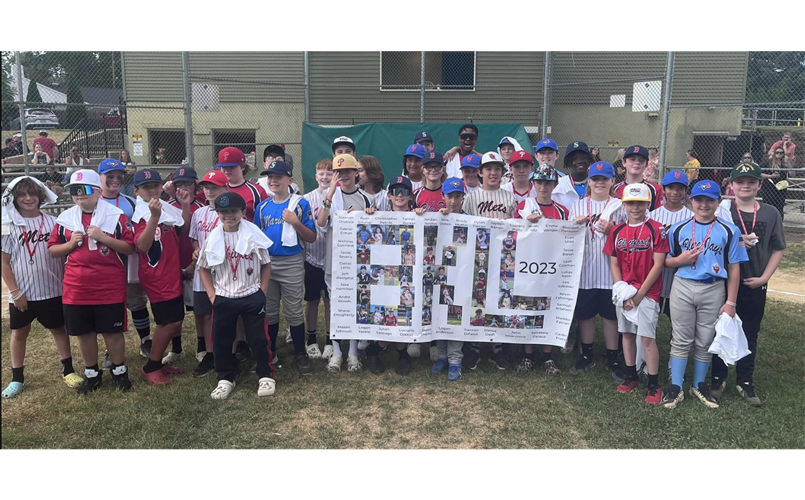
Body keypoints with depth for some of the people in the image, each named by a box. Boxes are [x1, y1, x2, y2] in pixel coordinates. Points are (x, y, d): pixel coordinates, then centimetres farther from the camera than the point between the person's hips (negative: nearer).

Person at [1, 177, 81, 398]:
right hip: (22, 293, 0)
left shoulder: (51, 222, -1)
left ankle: (68, 369, 23)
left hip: (52, 290, 0)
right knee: (19, 333, 12)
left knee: (59, 329, 11)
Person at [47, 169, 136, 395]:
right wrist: (70, 244, -9)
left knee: (113, 331, 6)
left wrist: (103, 237, -19)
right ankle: (92, 374, 29)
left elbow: (130, 247, -9)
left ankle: (119, 372, 24)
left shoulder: (116, 215, -6)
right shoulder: (65, 218, 5)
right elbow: (52, 249, 11)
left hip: (110, 287, -4)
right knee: (84, 332, 13)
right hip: (76, 289, 4)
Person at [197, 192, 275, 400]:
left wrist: (262, 292, -4)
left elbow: (266, 264, 1)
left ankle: (266, 376, 20)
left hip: (252, 297, -2)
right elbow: (204, 268, 7)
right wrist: (212, 294, -1)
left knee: (259, 338, 3)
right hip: (223, 299, 2)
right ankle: (225, 379, 27)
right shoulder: (213, 238, -2)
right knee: (221, 341, 9)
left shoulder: (254, 234, -6)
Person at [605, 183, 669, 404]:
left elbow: (658, 265, -9)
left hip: (647, 293, -4)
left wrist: (639, 294, -12)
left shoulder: (656, 230, -6)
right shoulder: (617, 231, 6)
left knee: (647, 338, -5)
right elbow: (614, 264, 8)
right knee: (627, 334, 13)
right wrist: (622, 291, -5)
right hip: (623, 293, 5)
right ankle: (631, 376, 28)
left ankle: (654, 385, 7)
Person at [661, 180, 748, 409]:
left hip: (713, 290, 0)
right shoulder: (678, 229, 2)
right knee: (681, 340, 6)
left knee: (705, 342, 10)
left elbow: (734, 268, 0)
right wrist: (680, 260, -13)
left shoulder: (729, 231, -2)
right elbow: (666, 261, 10)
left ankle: (699, 385, 27)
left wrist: (730, 302, -3)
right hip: (682, 288, 1)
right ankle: (676, 387, 15)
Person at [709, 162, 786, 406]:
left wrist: (764, 277, -5)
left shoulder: (771, 214, 2)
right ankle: (718, 378, 22)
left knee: (750, 334, 12)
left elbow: (777, 249, 4)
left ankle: (745, 381, 26)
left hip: (755, 285, 2)